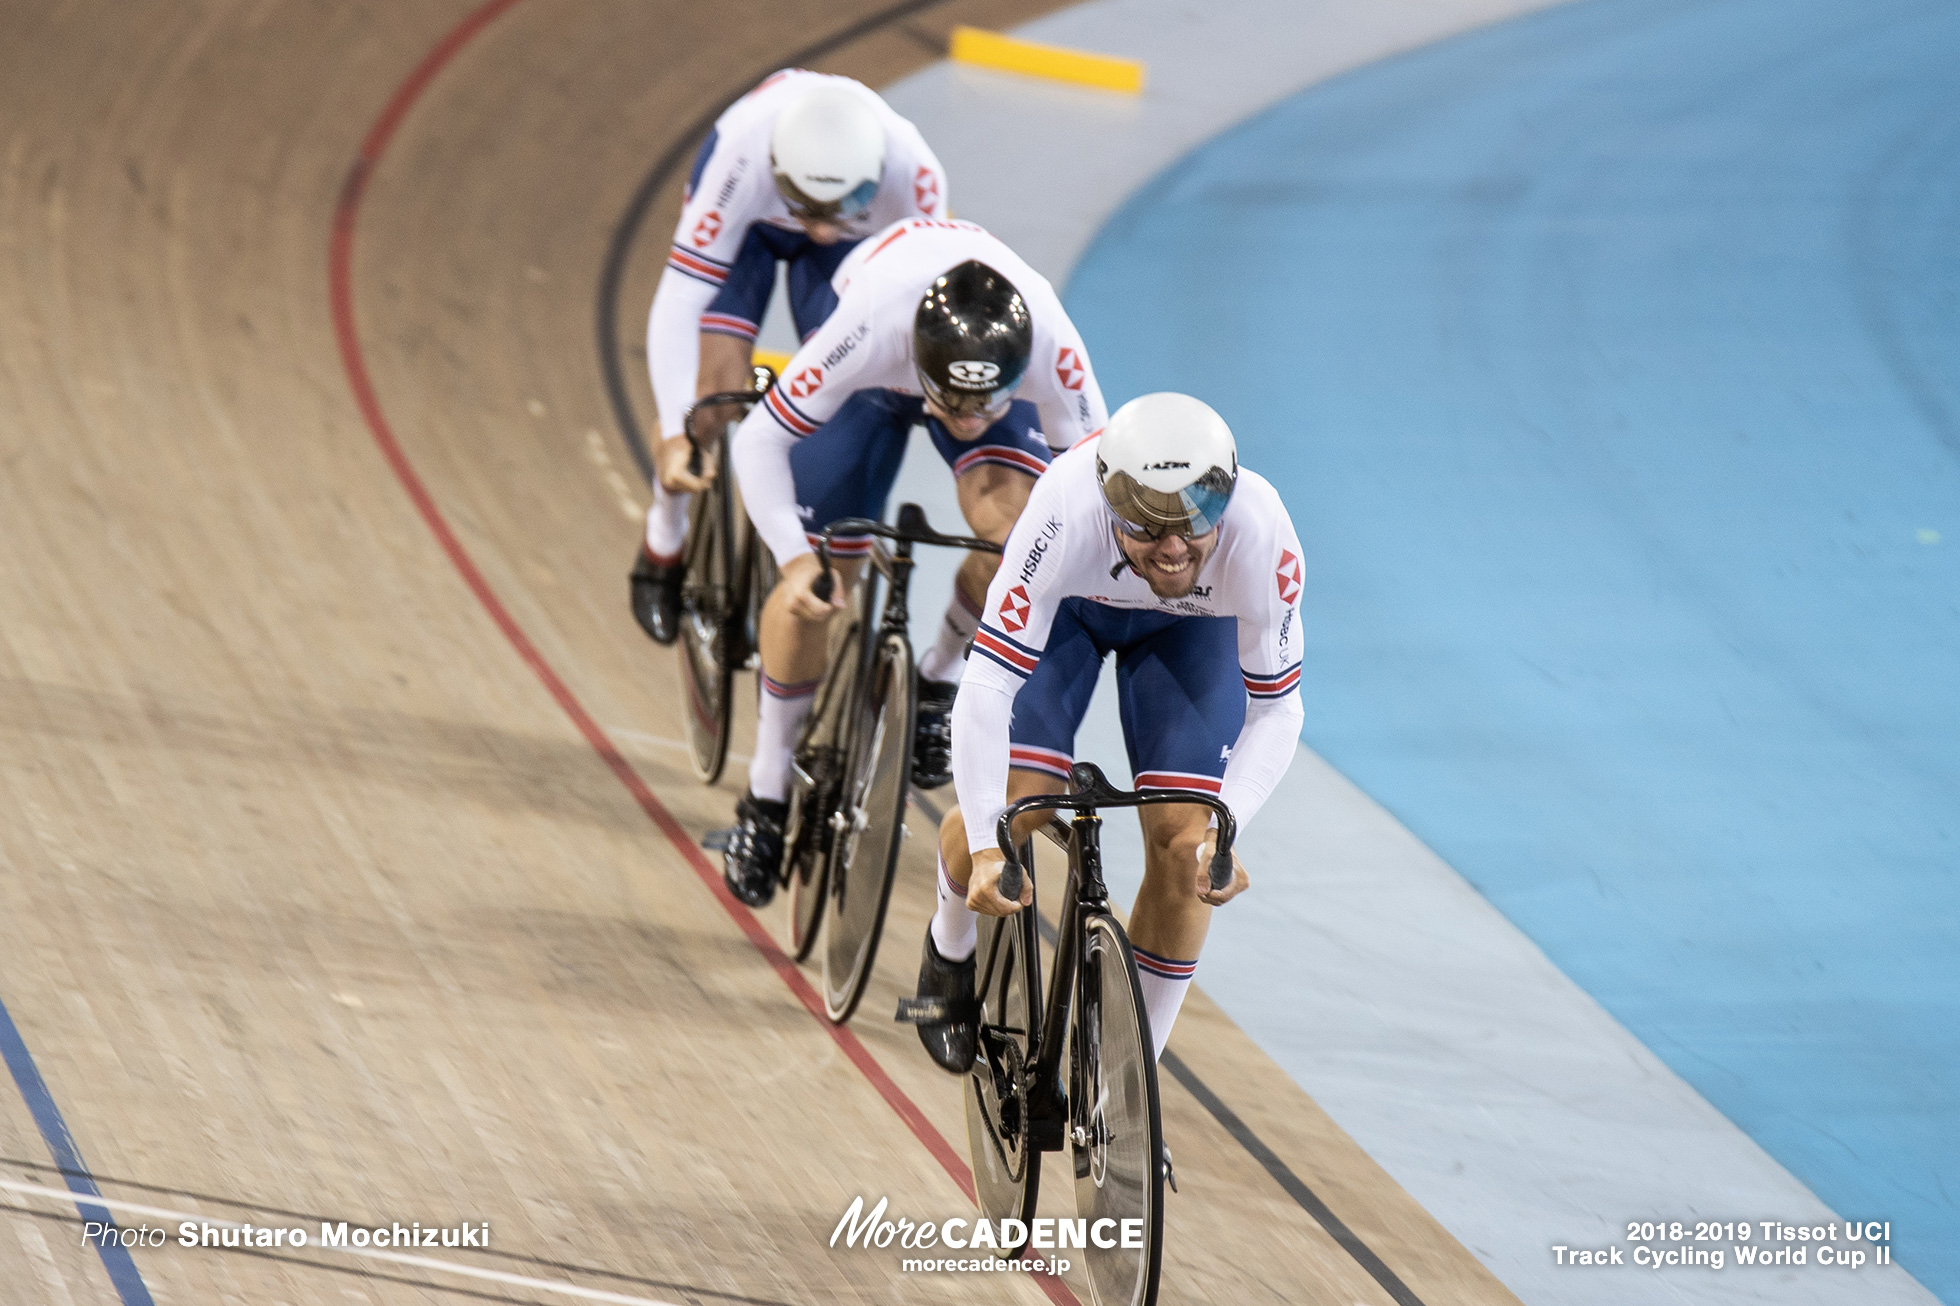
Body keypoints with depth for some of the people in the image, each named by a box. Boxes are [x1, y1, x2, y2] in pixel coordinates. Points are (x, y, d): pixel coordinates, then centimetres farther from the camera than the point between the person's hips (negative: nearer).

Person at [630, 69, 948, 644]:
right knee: (717, 388, -14)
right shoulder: (743, 158, -45)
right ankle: (664, 543, 11)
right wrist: (676, 433, -49)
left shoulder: (913, 173, -41)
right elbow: (679, 301, -43)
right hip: (749, 223, -1)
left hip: (857, 248, 1)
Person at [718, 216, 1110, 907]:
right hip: (876, 382, -1)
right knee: (813, 587, -6)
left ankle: (935, 681, 5)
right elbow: (758, 441, -34)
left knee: (1011, 526, -26)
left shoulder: (1048, 343, -42)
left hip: (993, 362, 1)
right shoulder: (868, 332, -45)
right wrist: (795, 557, -45)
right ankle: (768, 793, 15)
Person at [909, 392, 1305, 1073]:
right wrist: (984, 844, -48)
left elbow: (1275, 711, -25)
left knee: (1183, 846, -11)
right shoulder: (1067, 514, -44)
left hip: (1192, 629, 1)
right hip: (1066, 608, -1)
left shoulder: (1262, 538, -39)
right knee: (1002, 808, -16)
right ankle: (952, 950, 21)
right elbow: (985, 689, -40)